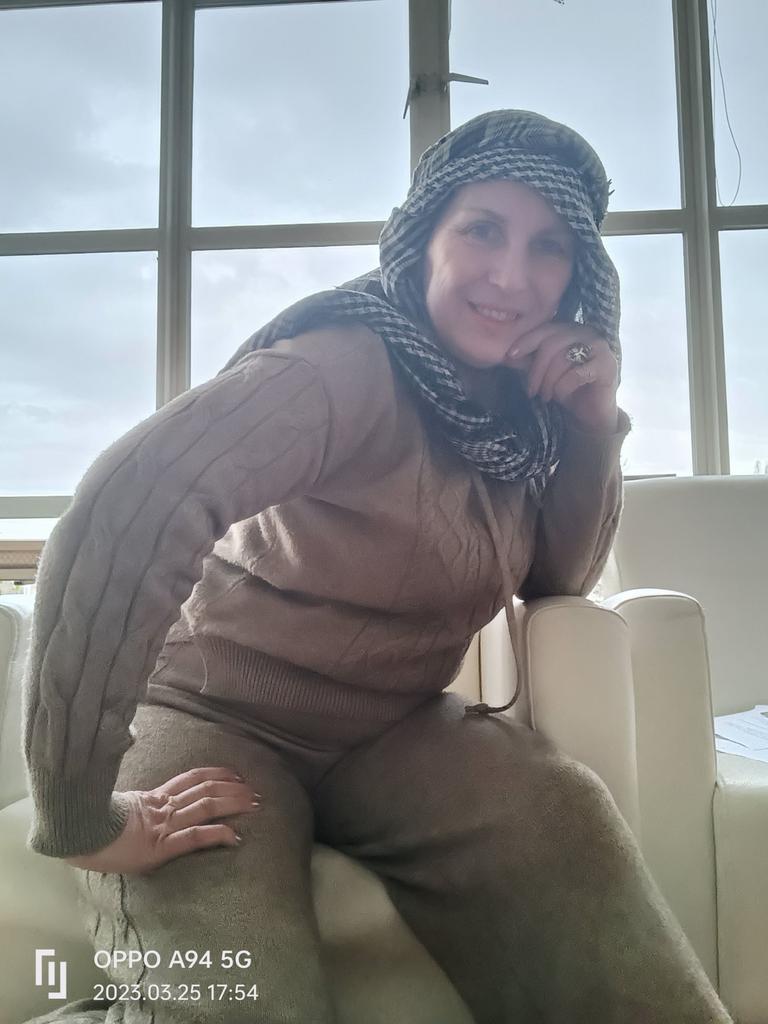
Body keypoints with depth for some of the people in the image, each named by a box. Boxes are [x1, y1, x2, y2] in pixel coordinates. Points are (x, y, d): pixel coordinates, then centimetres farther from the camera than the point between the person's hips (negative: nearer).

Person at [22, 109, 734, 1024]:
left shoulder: (514, 399, 1)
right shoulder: (350, 367, -24)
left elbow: (558, 579, 8)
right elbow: (124, 512, -37)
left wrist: (595, 426, -9)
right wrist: (80, 816, -30)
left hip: (389, 732, 5)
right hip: (212, 720, -5)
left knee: (564, 821, -22)